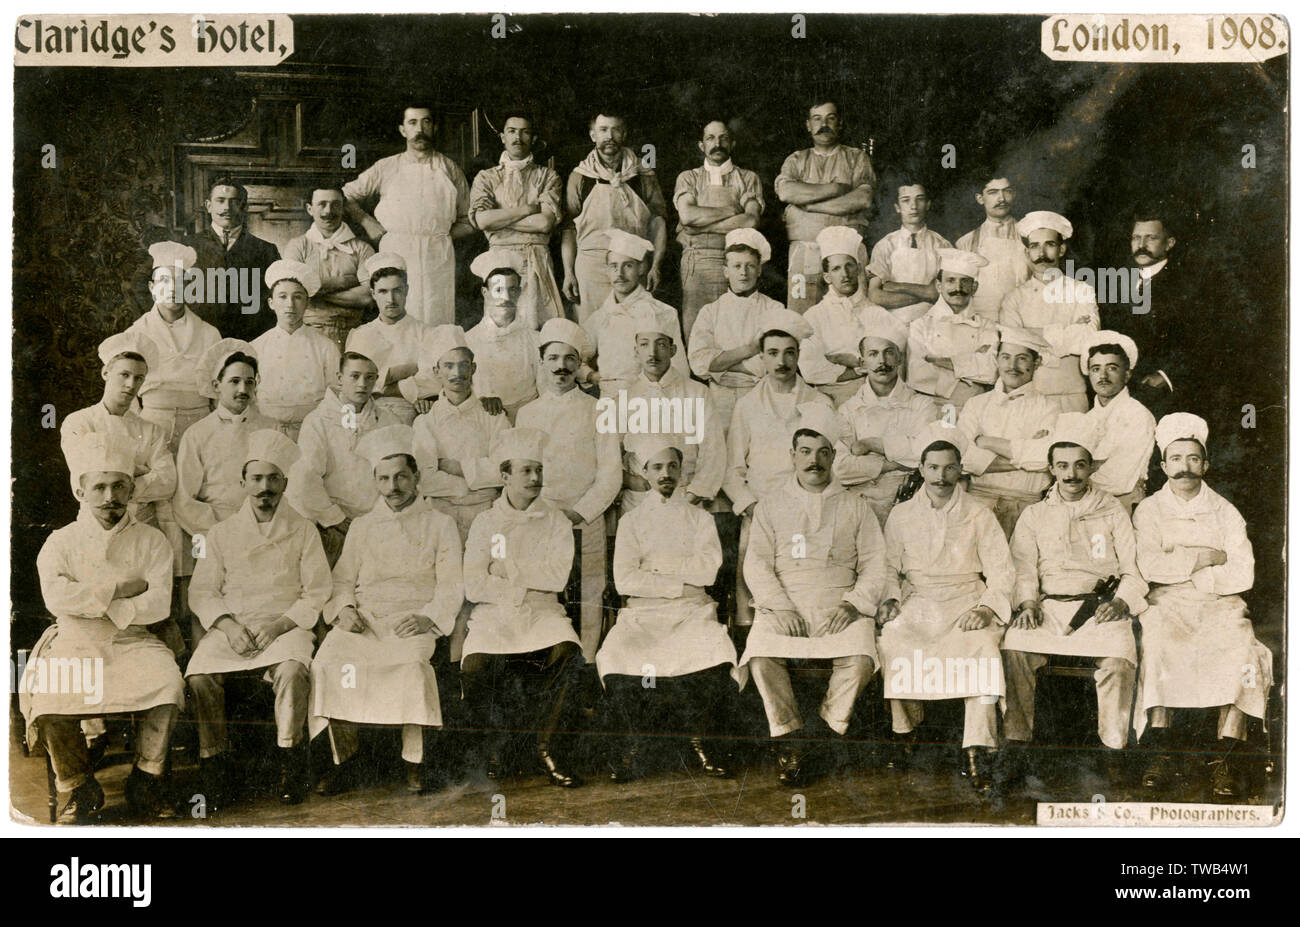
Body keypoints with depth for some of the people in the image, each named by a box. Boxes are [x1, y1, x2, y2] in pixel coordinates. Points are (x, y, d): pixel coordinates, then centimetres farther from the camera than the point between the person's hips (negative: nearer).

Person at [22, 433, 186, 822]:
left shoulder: (151, 541, 7)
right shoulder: (60, 542, 7)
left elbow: (157, 605, -7)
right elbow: (56, 598, -12)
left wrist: (91, 601, -10)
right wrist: (118, 590, -12)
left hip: (133, 642, 0)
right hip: (74, 644, 0)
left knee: (167, 684, -30)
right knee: (49, 700, -28)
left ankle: (145, 781, -9)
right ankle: (81, 788, -3)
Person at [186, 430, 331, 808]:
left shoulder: (303, 531, 9)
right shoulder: (222, 532, 14)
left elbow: (317, 594, 4)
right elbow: (201, 592, 10)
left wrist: (280, 624, -12)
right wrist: (227, 625, -10)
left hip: (285, 627, -2)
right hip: (231, 629, 2)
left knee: (292, 670, -35)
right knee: (200, 673, -28)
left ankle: (290, 762, -21)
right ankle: (216, 766, -16)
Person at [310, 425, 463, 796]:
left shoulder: (439, 524, 13)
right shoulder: (361, 527, 23)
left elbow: (451, 586, 4)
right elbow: (342, 579, 19)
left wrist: (428, 618, -14)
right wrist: (344, 608, -3)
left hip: (413, 620, -3)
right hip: (364, 620, 3)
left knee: (412, 664, -36)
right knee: (328, 662, -28)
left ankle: (415, 764, -24)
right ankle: (346, 762, -17)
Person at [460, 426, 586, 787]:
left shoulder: (556, 520, 10)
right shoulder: (485, 523, 9)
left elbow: (560, 576, -5)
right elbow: (474, 587, -2)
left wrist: (507, 570, -3)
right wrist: (526, 587, -5)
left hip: (541, 613, 0)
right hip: (494, 614, 0)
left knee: (568, 652, -33)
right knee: (474, 668, -30)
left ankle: (545, 746, -17)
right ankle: (494, 743, 0)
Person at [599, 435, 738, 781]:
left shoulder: (699, 518, 16)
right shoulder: (631, 521, 14)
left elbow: (709, 568, -2)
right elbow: (624, 580, -1)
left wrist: (653, 563, -1)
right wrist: (680, 584, -6)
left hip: (692, 611, 0)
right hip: (643, 613, 0)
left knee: (717, 652, -32)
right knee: (615, 658, -31)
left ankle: (703, 739, -10)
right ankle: (634, 744, -10)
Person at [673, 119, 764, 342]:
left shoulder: (748, 178, 15)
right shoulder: (688, 178, 16)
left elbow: (751, 220, -2)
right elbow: (687, 214, -3)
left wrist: (702, 226, -4)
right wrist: (733, 210, -2)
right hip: (697, 262, 0)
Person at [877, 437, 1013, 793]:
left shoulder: (979, 517, 10)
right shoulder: (901, 516, 15)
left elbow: (1001, 573, 5)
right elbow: (890, 568, 16)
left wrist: (986, 608, -12)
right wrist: (890, 598, -4)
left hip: (967, 601, -1)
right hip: (917, 602, 1)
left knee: (982, 646, -33)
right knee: (890, 641, -31)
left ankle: (978, 752, -35)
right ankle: (906, 731, -13)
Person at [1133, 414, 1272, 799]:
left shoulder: (1226, 512, 15)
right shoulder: (1149, 511, 13)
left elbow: (1242, 575, 1)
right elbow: (1150, 565, -5)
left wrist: (1179, 569, -4)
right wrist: (1206, 558, -4)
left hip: (1220, 606, 1)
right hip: (1166, 606, -1)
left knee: (1242, 651, -31)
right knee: (1158, 646, -35)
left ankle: (1224, 757, -33)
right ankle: (1161, 752, -35)